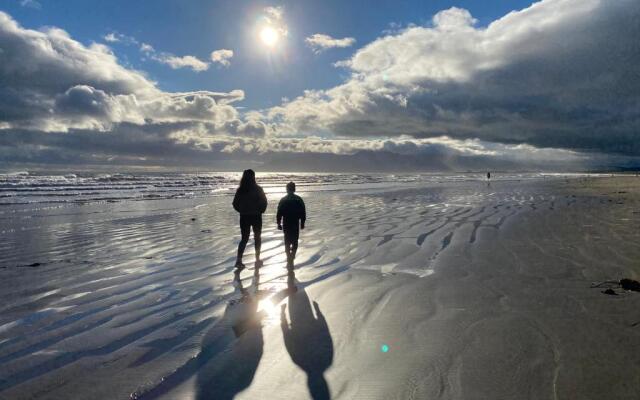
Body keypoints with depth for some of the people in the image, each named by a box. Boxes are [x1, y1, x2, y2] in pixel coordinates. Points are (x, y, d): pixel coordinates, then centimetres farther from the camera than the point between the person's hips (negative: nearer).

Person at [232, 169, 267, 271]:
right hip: (256, 217, -3)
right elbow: (263, 202, -14)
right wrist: (261, 211, 4)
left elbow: (235, 204, 1)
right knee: (257, 238, 14)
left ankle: (238, 260, -3)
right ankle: (257, 260, 20)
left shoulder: (240, 190, -2)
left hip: (244, 217, 3)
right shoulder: (257, 189, -11)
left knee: (244, 238, 11)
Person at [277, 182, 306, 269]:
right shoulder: (299, 199, 0)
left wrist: (279, 223, 6)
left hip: (286, 224, 0)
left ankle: (289, 259, 7)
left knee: (287, 242, 10)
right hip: (296, 224, 0)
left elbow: (279, 213, -2)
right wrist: (302, 223, 9)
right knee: (295, 242, 10)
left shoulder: (283, 200, -2)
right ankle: (291, 259, 0)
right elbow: (303, 213, 1)